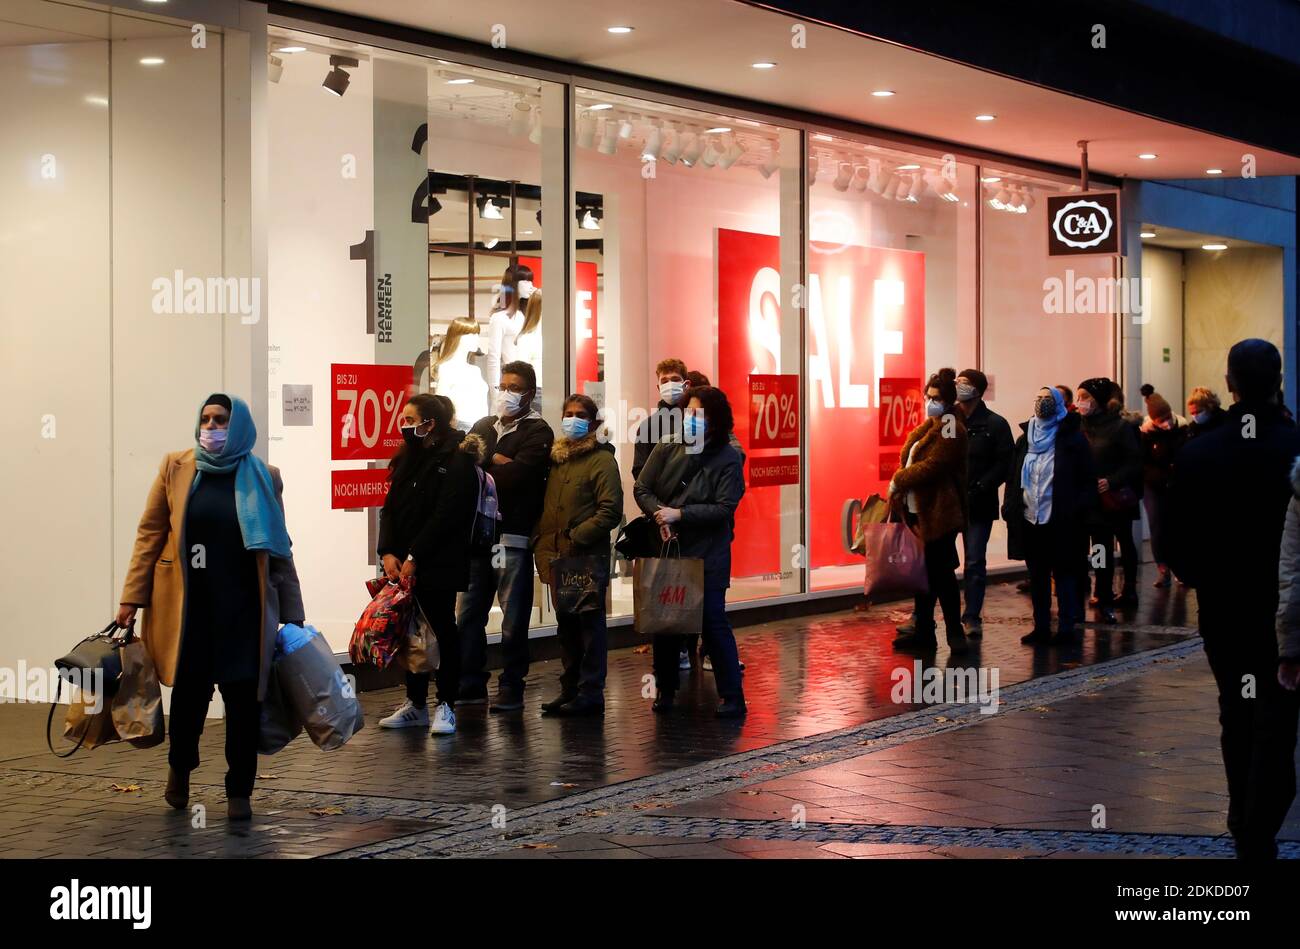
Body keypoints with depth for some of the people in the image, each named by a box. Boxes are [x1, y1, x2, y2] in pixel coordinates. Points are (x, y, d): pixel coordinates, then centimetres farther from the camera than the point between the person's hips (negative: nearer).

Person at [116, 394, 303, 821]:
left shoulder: (262, 477, 3)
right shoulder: (175, 467, 3)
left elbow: (279, 549, 6)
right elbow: (150, 534, 4)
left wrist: (292, 612, 4)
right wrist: (131, 598, -2)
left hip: (243, 608, 0)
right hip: (188, 605, 0)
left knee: (243, 698, 0)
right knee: (189, 692, 4)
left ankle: (239, 790, 14)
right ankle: (180, 768, 32)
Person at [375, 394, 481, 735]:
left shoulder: (455, 461, -11)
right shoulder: (409, 458, 14)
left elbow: (446, 515, -17)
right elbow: (390, 508, 9)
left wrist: (414, 557, -18)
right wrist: (388, 552, -5)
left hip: (439, 566, -7)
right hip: (404, 565, 7)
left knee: (443, 631, 1)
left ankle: (445, 706, 8)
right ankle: (416, 704, 20)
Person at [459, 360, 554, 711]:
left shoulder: (538, 432, -1)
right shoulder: (483, 427, 18)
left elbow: (517, 475, -16)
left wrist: (481, 466, -6)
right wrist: (496, 461, -8)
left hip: (512, 537, -5)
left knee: (513, 620, 0)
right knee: (468, 614, 7)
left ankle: (511, 688, 8)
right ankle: (471, 685, 17)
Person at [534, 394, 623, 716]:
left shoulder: (601, 459, -6)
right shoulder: (556, 457, 15)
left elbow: (610, 511, -14)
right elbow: (545, 506, 20)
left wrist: (575, 537, -17)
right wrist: (541, 544, 7)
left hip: (588, 557, -7)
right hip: (557, 557, 7)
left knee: (589, 625, -2)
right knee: (566, 626, 12)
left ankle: (591, 693, 2)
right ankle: (570, 689, 20)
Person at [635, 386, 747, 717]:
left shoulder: (727, 459, -6)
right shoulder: (666, 449, 4)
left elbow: (724, 508, -13)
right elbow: (642, 488, 4)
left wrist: (679, 514, -16)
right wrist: (660, 515, -14)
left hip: (708, 553, -4)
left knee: (713, 621, -3)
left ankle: (731, 695, 5)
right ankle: (665, 690, 23)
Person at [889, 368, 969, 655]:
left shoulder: (950, 429, -12)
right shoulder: (930, 425, 18)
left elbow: (931, 466, -20)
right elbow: (910, 458, 19)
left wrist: (898, 481, -13)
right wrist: (902, 488, 5)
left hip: (939, 513, -9)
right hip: (920, 511, 9)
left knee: (940, 572, -6)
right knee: (923, 572, 12)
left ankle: (955, 631, 2)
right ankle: (923, 631, 18)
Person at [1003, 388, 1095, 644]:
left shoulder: (1072, 439, -3)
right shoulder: (1025, 439, 12)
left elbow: (1087, 479, -6)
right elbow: (1013, 477, 14)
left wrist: (1078, 511, -15)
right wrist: (1010, 508, 3)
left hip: (1060, 522, -5)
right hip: (1029, 520, 5)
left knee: (1063, 574, 0)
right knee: (1037, 576, 10)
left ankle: (1066, 629, 6)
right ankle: (1041, 627, 16)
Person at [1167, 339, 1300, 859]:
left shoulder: (1197, 453, -8)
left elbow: (1178, 542, -3)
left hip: (1222, 608, 3)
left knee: (1237, 717, 19)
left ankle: (1244, 822, 31)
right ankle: (1258, 836, -11)